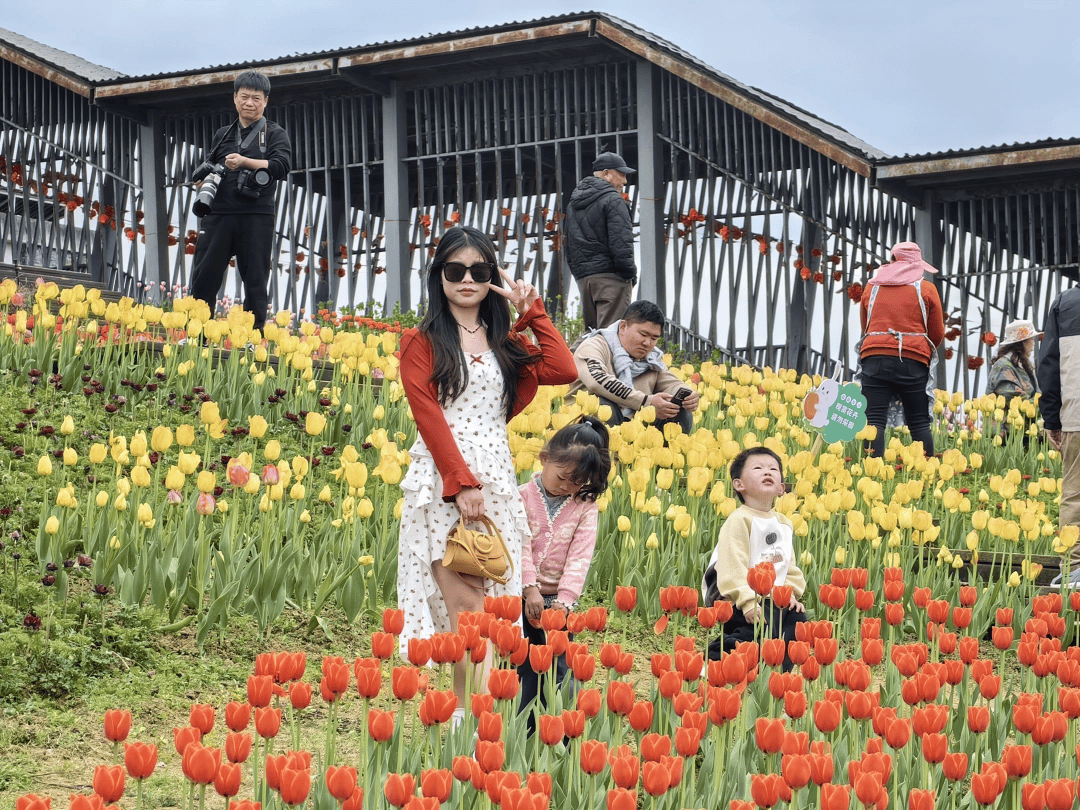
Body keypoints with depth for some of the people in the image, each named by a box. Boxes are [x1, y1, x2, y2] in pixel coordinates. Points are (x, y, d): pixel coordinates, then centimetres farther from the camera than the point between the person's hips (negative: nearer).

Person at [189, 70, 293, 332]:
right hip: (219, 214, 3)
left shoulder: (275, 134, 9)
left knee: (255, 281, -1)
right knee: (204, 277, -1)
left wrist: (245, 162, -21)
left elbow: (282, 165, -8)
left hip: (256, 216, -3)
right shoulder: (223, 135, 21)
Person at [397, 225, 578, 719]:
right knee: (465, 604, -13)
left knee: (492, 600, -4)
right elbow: (428, 416, -5)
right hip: (441, 476, -4)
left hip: (496, 477, 4)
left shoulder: (506, 341, 19)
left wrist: (532, 312, 7)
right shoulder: (422, 342, 6)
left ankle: (468, 710, -1)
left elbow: (563, 370, 2)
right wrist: (462, 483, -15)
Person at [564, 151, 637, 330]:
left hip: (583, 276, 8)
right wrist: (630, 274, -5)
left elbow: (570, 246, 22)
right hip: (610, 275, -8)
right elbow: (621, 243, -14)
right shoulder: (613, 200, -7)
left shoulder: (573, 203, 20)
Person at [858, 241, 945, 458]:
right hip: (913, 359, -1)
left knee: (874, 421, -6)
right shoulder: (926, 289, 8)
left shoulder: (872, 287, 16)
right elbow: (938, 334, 11)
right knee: (919, 423, 5)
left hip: (874, 358, 1)